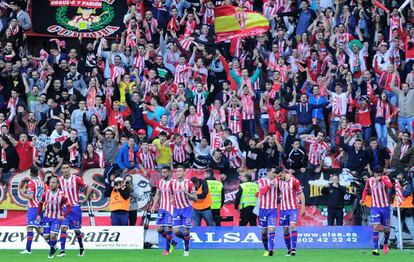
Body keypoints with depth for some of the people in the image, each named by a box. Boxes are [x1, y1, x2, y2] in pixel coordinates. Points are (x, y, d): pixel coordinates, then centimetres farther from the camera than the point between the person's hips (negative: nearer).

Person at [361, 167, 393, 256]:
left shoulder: (385, 178, -7)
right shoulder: (369, 180, -1)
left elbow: (390, 186, -28)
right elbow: (366, 189, 19)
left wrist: (381, 178, -30)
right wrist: (363, 199, 5)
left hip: (385, 207, 0)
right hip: (375, 207, 0)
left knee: (386, 228, 10)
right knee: (376, 227, -17)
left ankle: (385, 243, 40)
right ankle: (375, 249, -18)